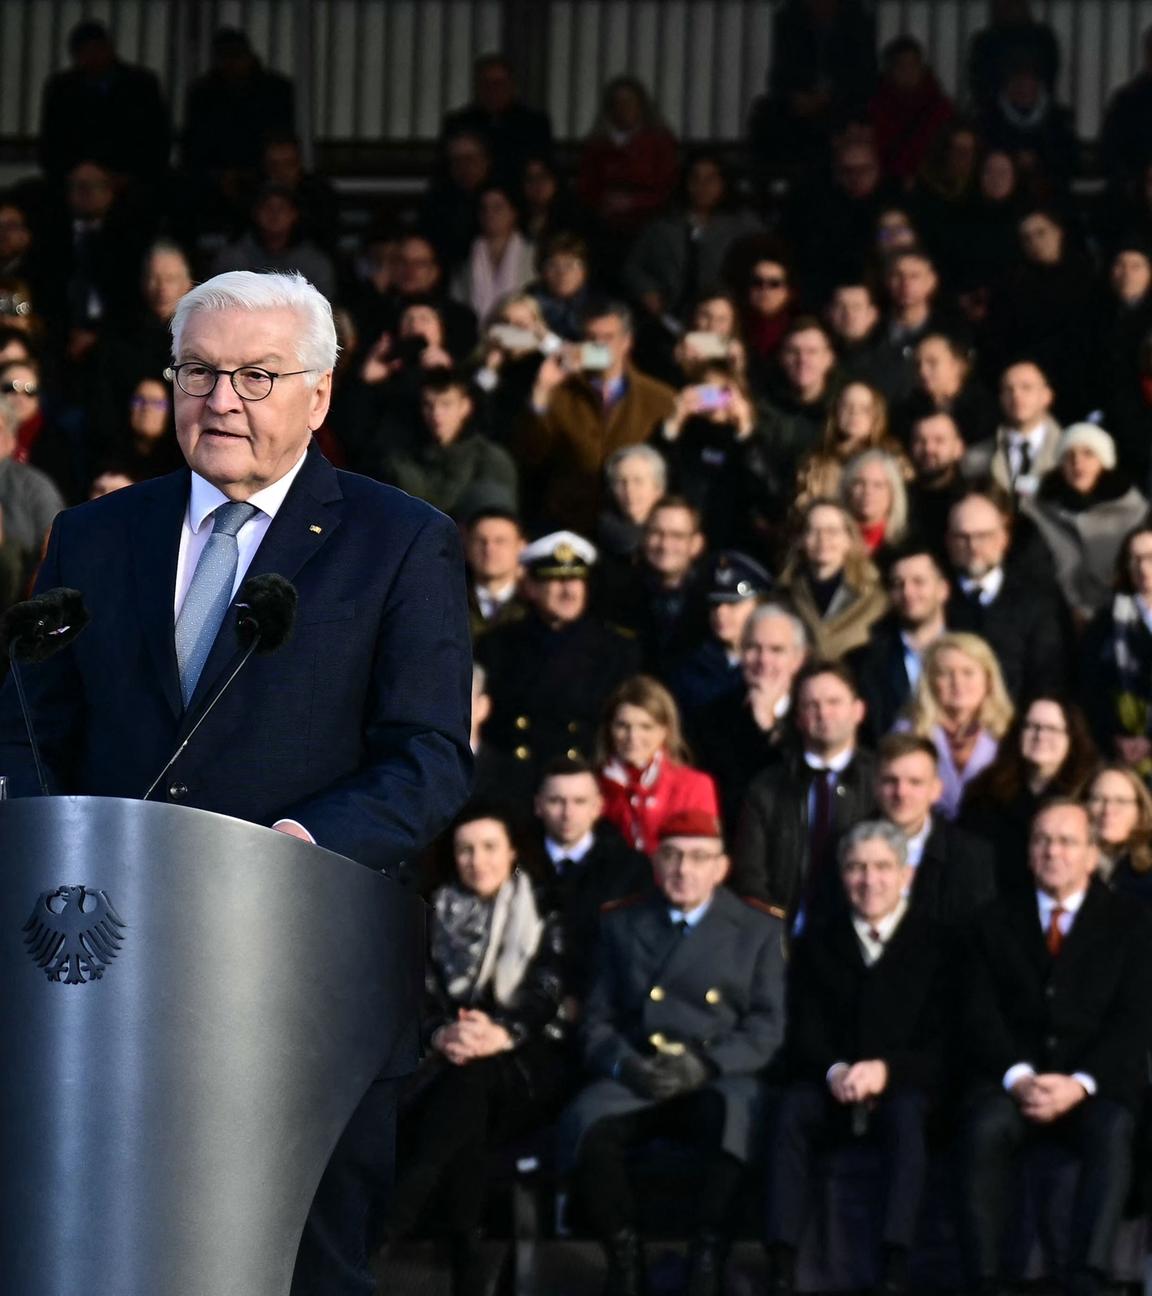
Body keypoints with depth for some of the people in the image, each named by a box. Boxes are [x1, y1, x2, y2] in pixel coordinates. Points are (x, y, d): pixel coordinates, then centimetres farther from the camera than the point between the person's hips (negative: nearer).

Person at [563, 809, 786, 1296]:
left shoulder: (758, 932, 14)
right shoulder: (622, 926, 20)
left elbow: (766, 1027, 5)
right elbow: (596, 1018, 14)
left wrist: (704, 1064, -13)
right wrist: (623, 1062, -9)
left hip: (717, 1079, -2)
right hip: (634, 1081, 2)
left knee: (732, 1119, -38)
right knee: (588, 1128, -32)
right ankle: (624, 1255, -14)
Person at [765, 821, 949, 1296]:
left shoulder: (935, 943, 6)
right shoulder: (817, 945, 15)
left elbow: (941, 1040, -3)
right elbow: (804, 1034, 6)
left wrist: (886, 1070, -21)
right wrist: (835, 1071, -17)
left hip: (905, 1089, -2)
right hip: (832, 1092, 2)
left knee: (908, 1113, -37)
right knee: (791, 1109, -31)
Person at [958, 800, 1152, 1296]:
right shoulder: (997, 922, 16)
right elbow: (979, 1015, 6)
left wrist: (1080, 1084, -16)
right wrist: (1018, 1077, -14)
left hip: (1097, 1084, -1)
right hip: (1012, 1080, 1)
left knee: (1111, 1133, -35)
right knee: (984, 1130, -33)